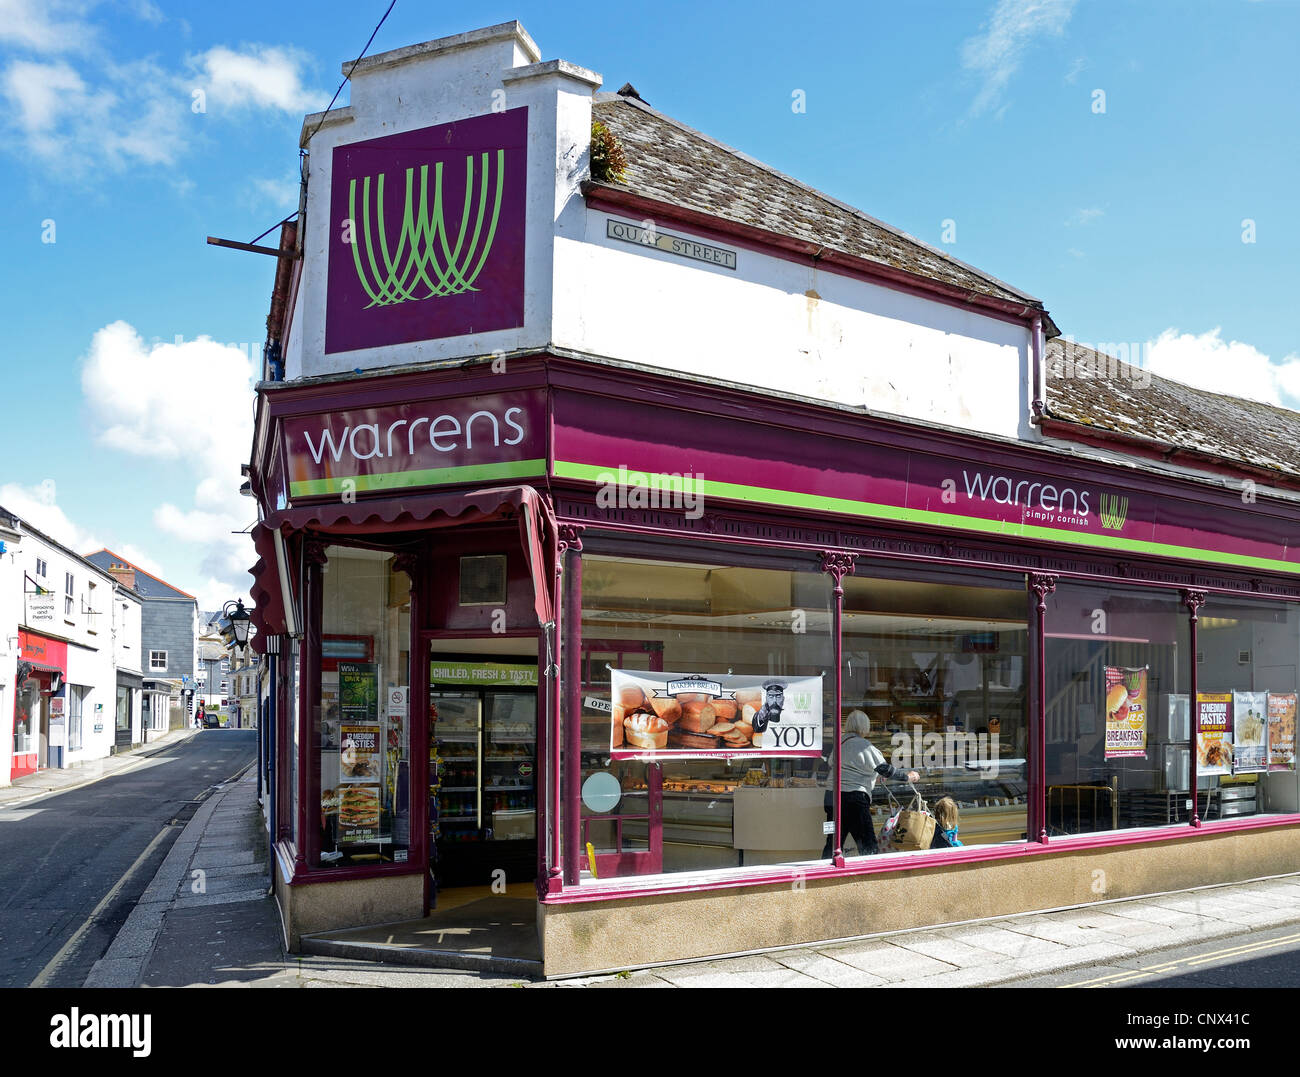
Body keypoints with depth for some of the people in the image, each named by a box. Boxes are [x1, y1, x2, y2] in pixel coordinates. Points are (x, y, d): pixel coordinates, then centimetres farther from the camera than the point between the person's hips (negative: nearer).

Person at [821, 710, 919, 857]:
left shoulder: (840, 743, 12)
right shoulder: (865, 746, -7)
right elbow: (885, 770, -4)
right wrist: (907, 776, 11)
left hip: (832, 795, 7)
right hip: (854, 797, -7)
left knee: (832, 843, 12)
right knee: (868, 846, -2)